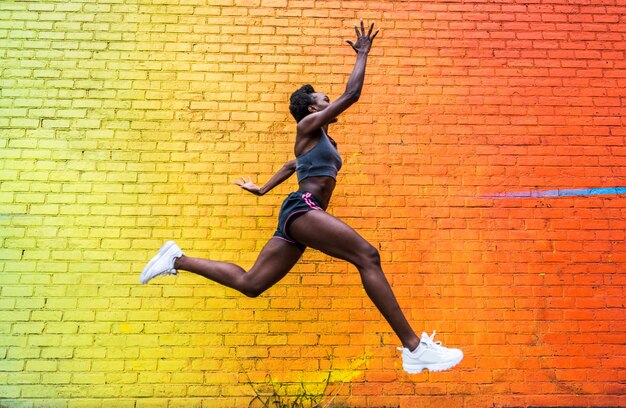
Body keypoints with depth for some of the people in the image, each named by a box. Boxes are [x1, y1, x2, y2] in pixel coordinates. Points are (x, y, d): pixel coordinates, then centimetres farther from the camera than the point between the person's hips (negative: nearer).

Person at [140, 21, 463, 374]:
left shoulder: (324, 141, 29)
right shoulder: (308, 126, 3)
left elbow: (292, 165, 44)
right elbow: (352, 94, -2)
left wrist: (262, 189, 50)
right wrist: (363, 54, 10)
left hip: (300, 216, 10)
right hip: (302, 208, -10)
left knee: (250, 284, 7)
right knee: (367, 256, -22)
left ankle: (177, 260, 14)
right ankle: (415, 347, -26)